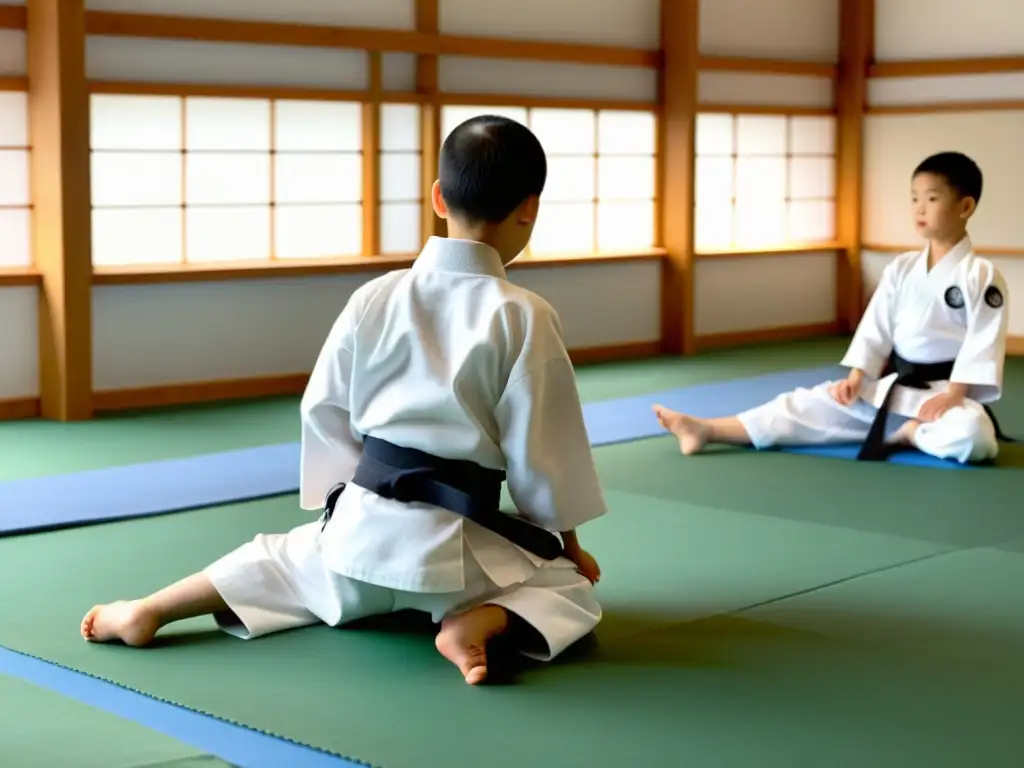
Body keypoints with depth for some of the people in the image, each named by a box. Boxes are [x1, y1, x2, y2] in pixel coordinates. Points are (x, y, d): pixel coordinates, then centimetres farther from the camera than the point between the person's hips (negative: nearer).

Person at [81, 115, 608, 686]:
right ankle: (477, 622, -13)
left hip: (363, 522, 4)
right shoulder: (525, 316, -12)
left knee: (282, 559, 32)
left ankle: (150, 611, 13)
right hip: (457, 542, -4)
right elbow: (543, 448, -6)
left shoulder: (373, 298, 0)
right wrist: (570, 543, 9)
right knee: (573, 592, 18)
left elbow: (325, 411, 7)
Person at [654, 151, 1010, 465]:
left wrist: (952, 396, -22)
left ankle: (910, 433, -10)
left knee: (973, 434, -39)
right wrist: (856, 376, -4)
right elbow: (876, 325, 7)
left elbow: (984, 341, -15)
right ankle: (706, 429, -14)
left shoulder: (981, 275, -11)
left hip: (944, 390, -5)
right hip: (892, 383, 5)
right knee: (812, 404, -7)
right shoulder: (901, 268, 6)